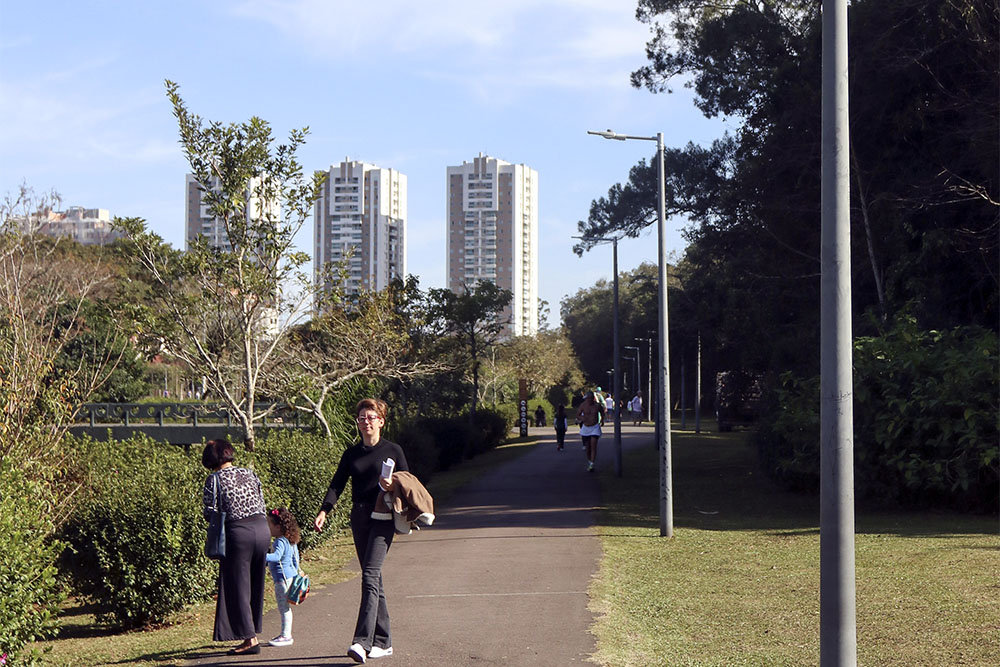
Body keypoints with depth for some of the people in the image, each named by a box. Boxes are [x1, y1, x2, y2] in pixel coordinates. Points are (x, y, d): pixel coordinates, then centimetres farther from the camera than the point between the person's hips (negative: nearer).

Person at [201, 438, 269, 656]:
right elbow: (262, 506, 11)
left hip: (238, 532, -6)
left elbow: (210, 514, -5)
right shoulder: (249, 474, 10)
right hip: (262, 528, 6)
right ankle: (253, 631, 24)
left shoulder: (214, 480, -4)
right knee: (255, 585, 16)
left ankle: (250, 639, -1)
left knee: (238, 587, 2)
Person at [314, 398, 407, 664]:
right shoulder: (351, 453, 12)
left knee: (370, 575, -17)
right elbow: (337, 484, 4)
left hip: (382, 519, -5)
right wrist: (324, 511, -11)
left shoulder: (393, 451, 1)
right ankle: (383, 642, 15)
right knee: (373, 579, 9)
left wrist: (393, 486, -18)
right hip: (359, 518, 5)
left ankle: (362, 642, -23)